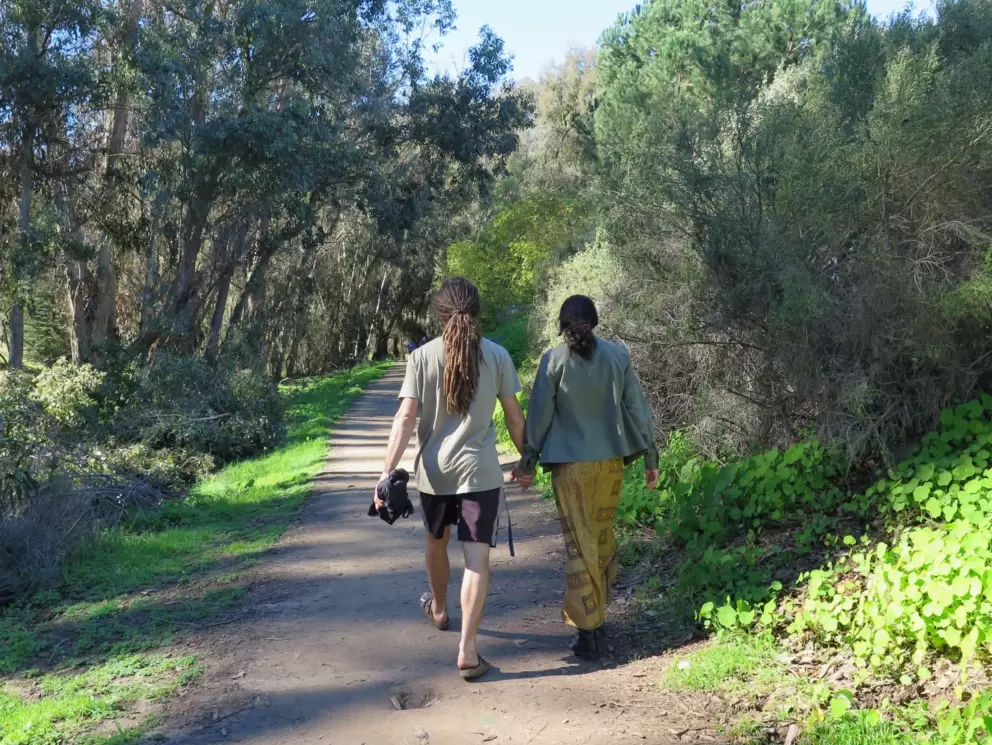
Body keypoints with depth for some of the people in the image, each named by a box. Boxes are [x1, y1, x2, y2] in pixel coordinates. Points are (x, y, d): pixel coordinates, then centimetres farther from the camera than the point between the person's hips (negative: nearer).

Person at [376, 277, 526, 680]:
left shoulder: (422, 356, -6)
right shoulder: (497, 355, -4)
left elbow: (406, 418, -12)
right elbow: (514, 416, 1)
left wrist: (387, 472, -11)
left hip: (434, 471, 2)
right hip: (480, 471, -1)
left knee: (436, 542, 24)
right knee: (477, 557, -1)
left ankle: (438, 609, 48)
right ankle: (467, 649, -6)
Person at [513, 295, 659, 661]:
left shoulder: (554, 360, -7)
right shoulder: (618, 355, -1)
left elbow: (540, 414, -4)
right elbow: (636, 407, 2)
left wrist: (528, 460, 7)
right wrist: (650, 456, 10)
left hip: (570, 464, -3)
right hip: (611, 461, 3)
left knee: (579, 544, 4)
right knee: (604, 539, 18)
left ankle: (588, 631, 5)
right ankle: (596, 615, 27)